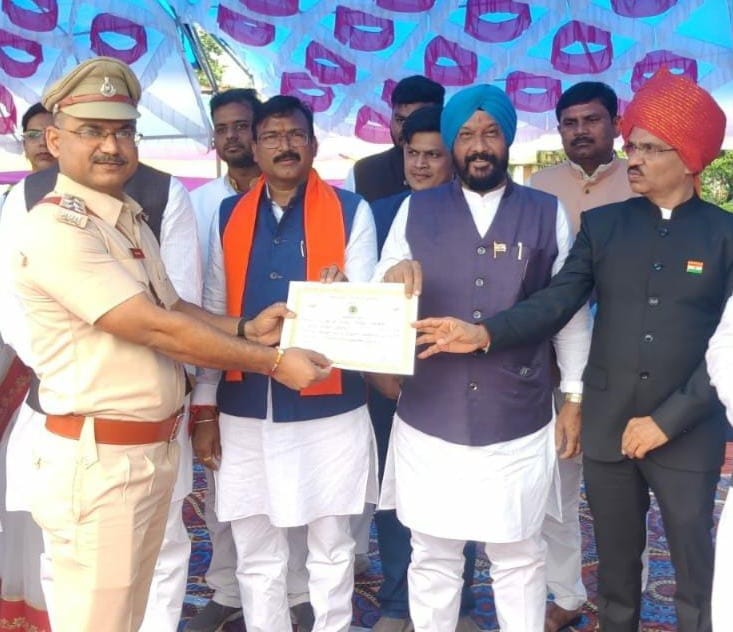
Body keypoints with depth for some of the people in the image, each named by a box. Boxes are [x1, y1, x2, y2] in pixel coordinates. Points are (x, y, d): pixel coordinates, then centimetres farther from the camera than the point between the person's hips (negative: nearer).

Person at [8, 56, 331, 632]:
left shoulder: (130, 220, 13)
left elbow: (172, 307, 18)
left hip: (155, 450, 9)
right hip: (97, 460, -9)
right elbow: (158, 330, -22)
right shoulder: (56, 230, -19)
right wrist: (272, 361, -16)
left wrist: (245, 329, 0)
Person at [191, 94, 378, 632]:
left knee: (331, 548, 12)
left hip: (328, 407, -2)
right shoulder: (228, 216, 7)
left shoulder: (351, 211, -2)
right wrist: (205, 405, 5)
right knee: (256, 556, 14)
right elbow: (211, 315, 8)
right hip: (245, 409, 3)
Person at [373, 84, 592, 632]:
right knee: (432, 557, 13)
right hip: (429, 419, 1)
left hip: (519, 422, 0)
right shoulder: (416, 210, 4)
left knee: (520, 557, 14)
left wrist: (574, 398, 5)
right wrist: (393, 281, -20)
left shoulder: (548, 214, 3)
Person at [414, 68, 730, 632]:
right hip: (607, 429, 2)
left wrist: (667, 420, -12)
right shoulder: (602, 224, 4)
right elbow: (556, 303, -6)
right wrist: (485, 334, -22)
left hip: (687, 436, -2)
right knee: (615, 571, 17)